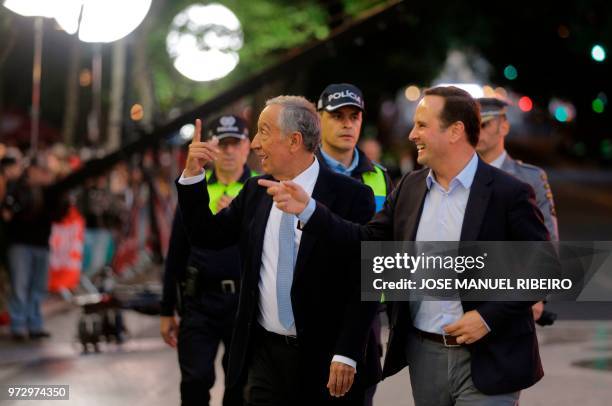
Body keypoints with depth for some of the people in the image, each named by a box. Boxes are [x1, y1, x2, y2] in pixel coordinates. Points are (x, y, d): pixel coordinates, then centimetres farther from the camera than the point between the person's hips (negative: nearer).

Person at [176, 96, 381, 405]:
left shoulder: (351, 196, -8)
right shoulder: (254, 192, 8)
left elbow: (365, 283, -10)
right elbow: (206, 236, 15)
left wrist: (347, 356, -15)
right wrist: (192, 175, 3)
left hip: (324, 359, -4)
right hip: (265, 356, 4)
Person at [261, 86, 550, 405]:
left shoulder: (509, 193, -10)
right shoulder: (410, 187, 8)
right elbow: (369, 242, 8)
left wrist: (489, 317, -16)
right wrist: (308, 209, -2)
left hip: (486, 362, -5)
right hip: (423, 354, 5)